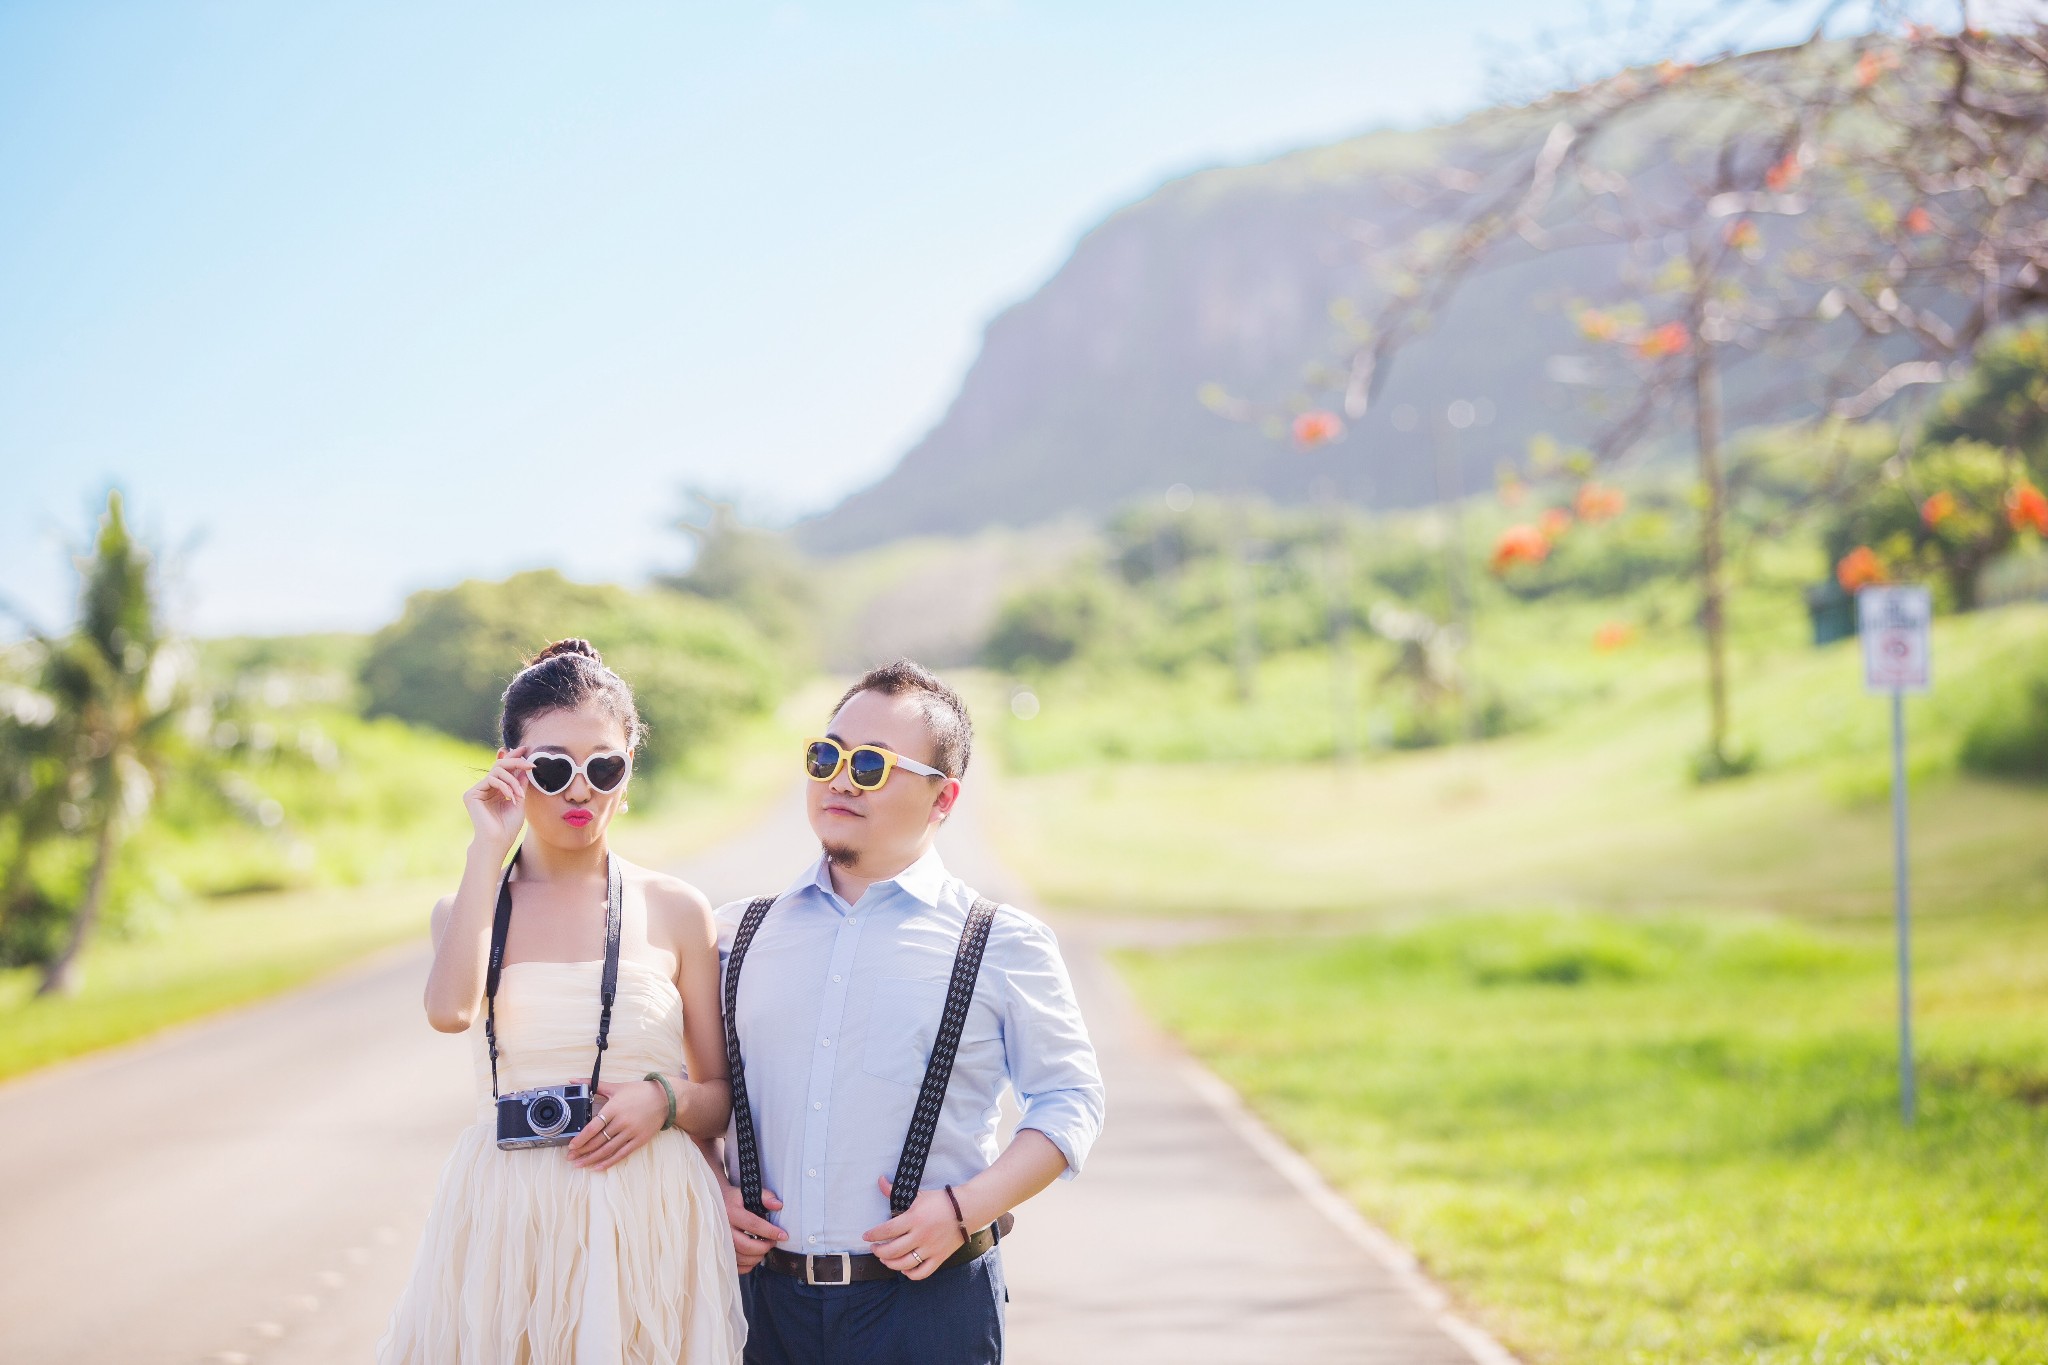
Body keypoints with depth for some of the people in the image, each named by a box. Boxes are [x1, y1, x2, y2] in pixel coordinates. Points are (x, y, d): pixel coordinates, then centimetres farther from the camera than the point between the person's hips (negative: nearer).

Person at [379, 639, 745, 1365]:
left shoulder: (675, 911, 3)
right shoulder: (469, 907, 6)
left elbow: (723, 1098, 9)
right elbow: (449, 1010, -19)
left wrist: (664, 1100, -13)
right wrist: (489, 850, -12)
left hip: (648, 1220, 0)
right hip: (508, 1216, 1)